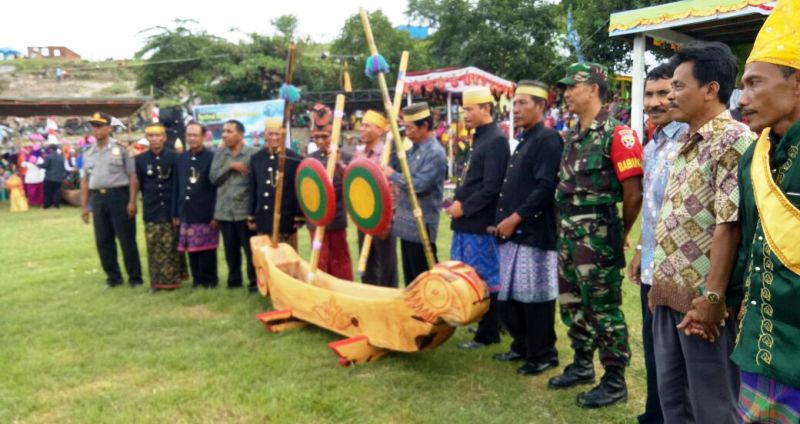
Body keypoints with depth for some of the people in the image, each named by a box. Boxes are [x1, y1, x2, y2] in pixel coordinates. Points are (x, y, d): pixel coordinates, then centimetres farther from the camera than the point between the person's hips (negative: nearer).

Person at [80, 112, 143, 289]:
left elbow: (132, 176, -5)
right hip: (97, 197, 5)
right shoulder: (88, 154, 13)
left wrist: (132, 201, -12)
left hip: (119, 195, -5)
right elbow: (85, 180, 17)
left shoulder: (120, 149, -2)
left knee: (127, 239, -1)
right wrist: (84, 205, 11)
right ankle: (113, 276, 21)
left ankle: (135, 277, 9)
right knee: (103, 241, 8)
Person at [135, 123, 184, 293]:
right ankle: (157, 281, 12)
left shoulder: (174, 157, -4)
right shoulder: (140, 159, 3)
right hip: (151, 212, 2)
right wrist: (149, 200, 7)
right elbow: (140, 185, 10)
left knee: (172, 247, 3)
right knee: (154, 248, 5)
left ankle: (172, 280, 10)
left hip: (171, 209, -2)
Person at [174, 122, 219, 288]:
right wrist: (175, 213, 10)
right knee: (191, 250, 10)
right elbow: (176, 187, 12)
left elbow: (216, 187, -8)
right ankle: (197, 278, 21)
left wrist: (215, 214, -12)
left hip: (205, 214, -5)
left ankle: (209, 280, 14)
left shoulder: (211, 158, -6)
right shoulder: (180, 159, 10)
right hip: (186, 213, 5)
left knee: (207, 249, 2)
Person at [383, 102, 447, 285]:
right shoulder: (413, 149, 11)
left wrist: (393, 175, -12)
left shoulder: (435, 153, -17)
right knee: (410, 277, 17)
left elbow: (418, 185, -24)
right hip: (407, 224, 9)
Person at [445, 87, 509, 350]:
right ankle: (492, 325, 28)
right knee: (473, 279, 16)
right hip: (468, 221, 10)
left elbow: (491, 187, -21)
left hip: (481, 223, -10)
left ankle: (487, 334, 11)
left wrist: (464, 208, -16)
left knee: (485, 279, 0)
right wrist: (458, 201, 4)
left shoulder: (496, 140, -15)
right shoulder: (479, 138, 15)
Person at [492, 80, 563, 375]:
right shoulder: (524, 141, 19)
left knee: (535, 298, -1)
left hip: (534, 234, -10)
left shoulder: (548, 139, -11)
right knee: (510, 296, 15)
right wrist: (504, 220, 13)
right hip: (514, 233, 10)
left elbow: (545, 188, -20)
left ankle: (543, 355, 12)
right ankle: (522, 347, 29)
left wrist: (515, 218, -18)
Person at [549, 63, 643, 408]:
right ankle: (582, 366, 34)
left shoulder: (616, 134, -13)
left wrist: (620, 233, -3)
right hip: (568, 233, 9)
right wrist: (567, 228, 15)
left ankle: (615, 382, 13)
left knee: (603, 309, 0)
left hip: (597, 235, -8)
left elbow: (633, 193, -14)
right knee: (572, 303, 17)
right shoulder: (572, 136, 12)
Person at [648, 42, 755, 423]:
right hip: (670, 294, 9)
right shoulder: (687, 142, 14)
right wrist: (660, 283, 16)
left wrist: (712, 296, -23)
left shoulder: (733, 140, -15)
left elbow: (729, 224, -21)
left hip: (701, 297, -9)